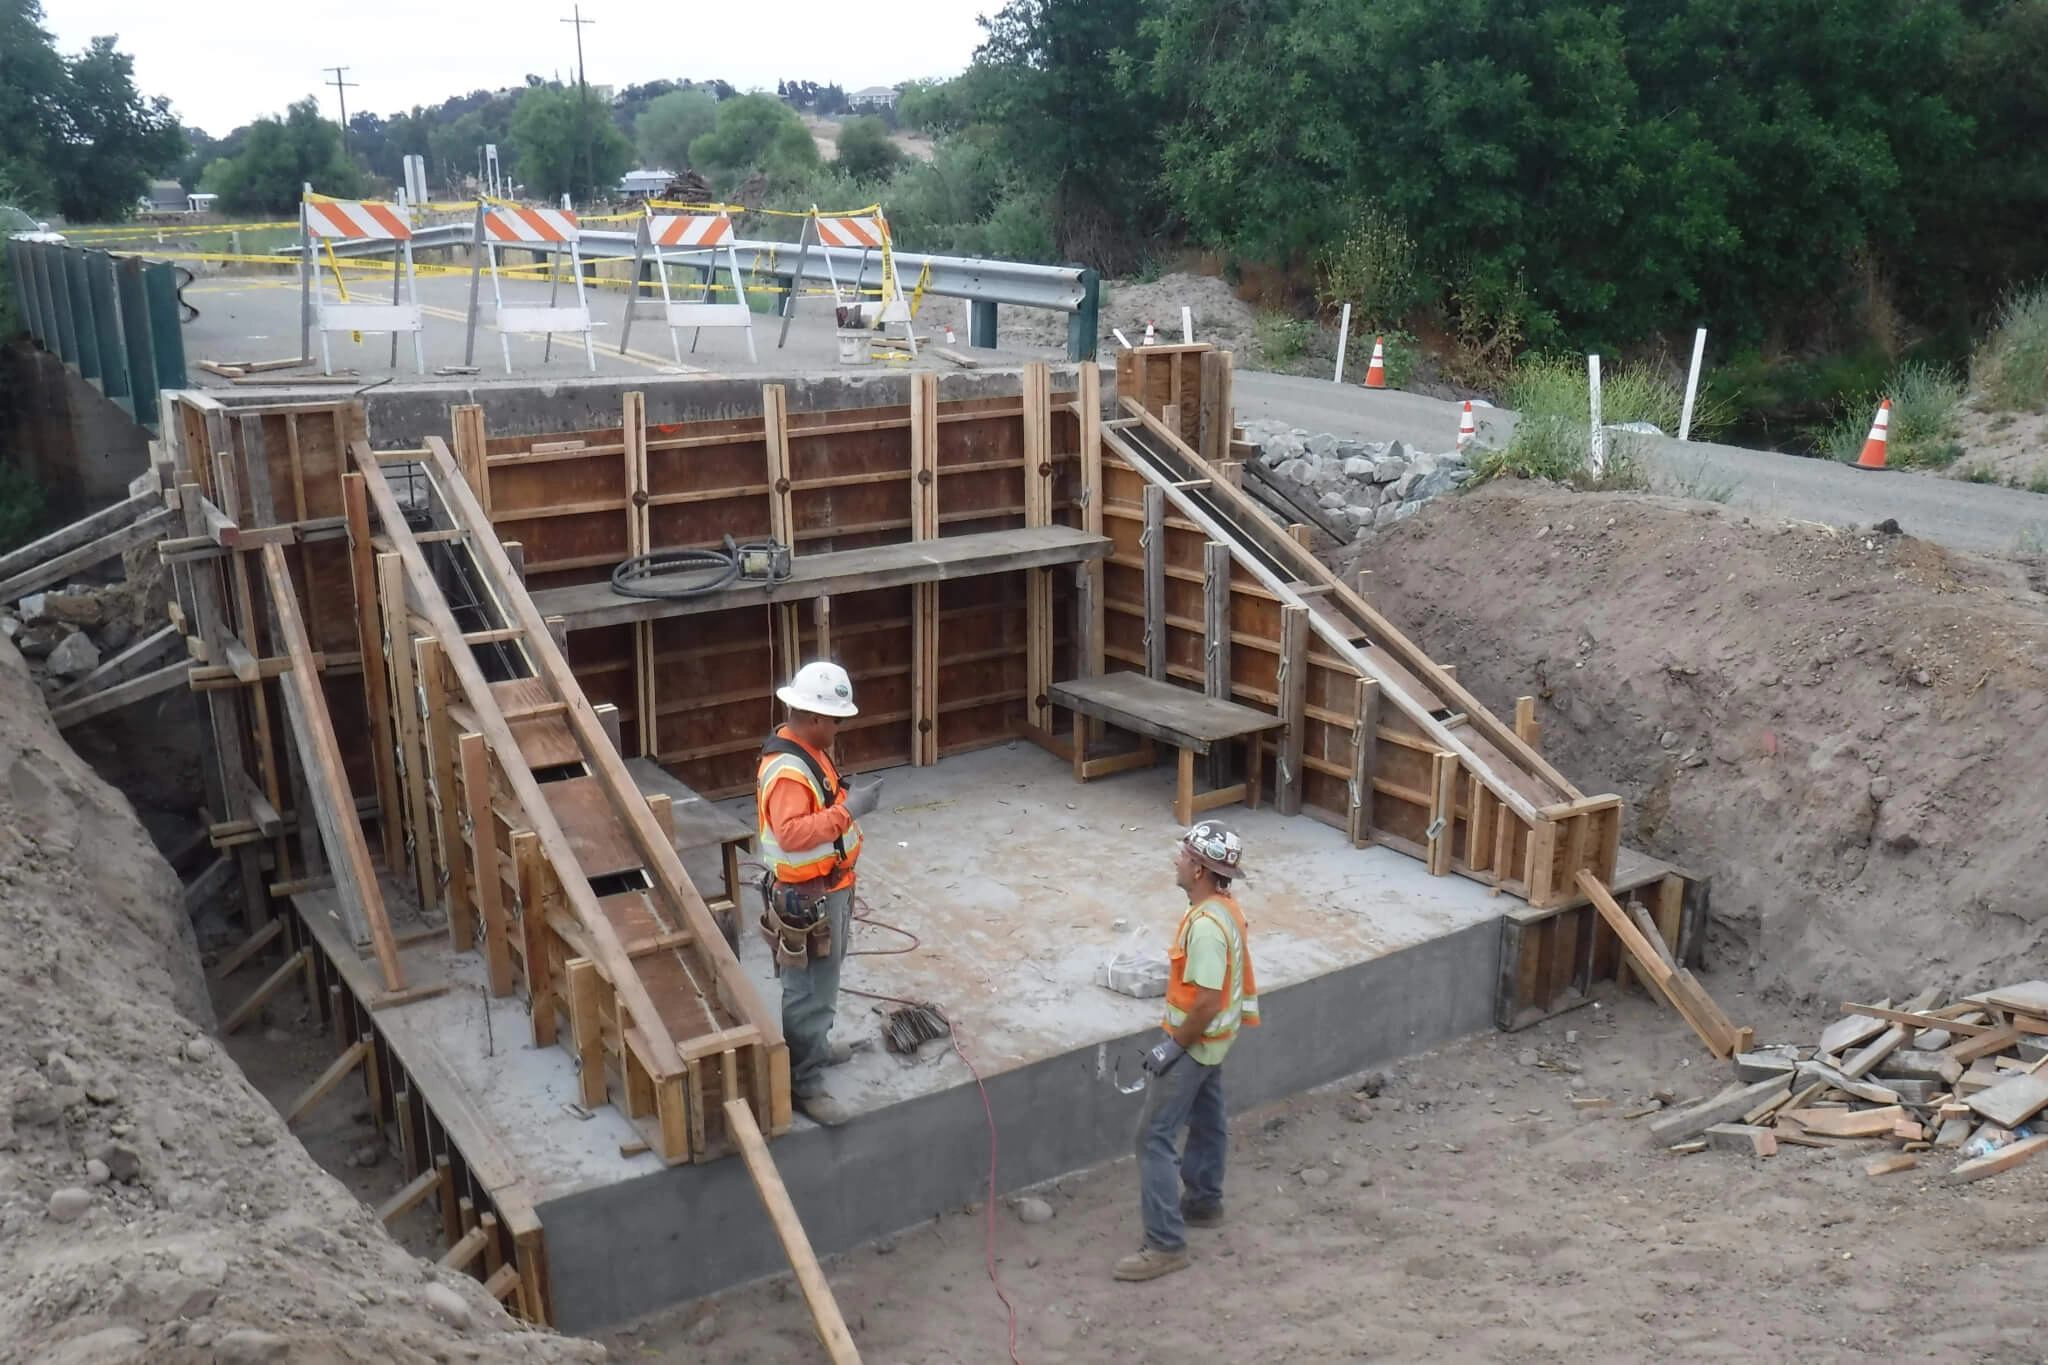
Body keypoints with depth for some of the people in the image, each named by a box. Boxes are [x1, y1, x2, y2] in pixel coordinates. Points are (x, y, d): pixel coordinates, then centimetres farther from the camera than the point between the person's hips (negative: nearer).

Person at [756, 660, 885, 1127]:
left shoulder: (811, 750, 6)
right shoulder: (786, 769, -27)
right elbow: (791, 832, -37)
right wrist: (847, 811, -36)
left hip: (830, 887, 11)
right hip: (806, 897, -11)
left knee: (824, 980, 26)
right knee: (808, 989, -2)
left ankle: (815, 1045, 45)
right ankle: (804, 1084, 7)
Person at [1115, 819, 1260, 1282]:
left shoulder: (1206, 925, -31)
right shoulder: (1224, 906, 0)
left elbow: (1208, 1002, -31)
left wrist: (1174, 1046, -20)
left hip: (1195, 1044, -10)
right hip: (1212, 1039, 10)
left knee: (1154, 1138, -4)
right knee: (1206, 1122, 25)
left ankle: (1166, 1245, 0)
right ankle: (1204, 1202, 44)